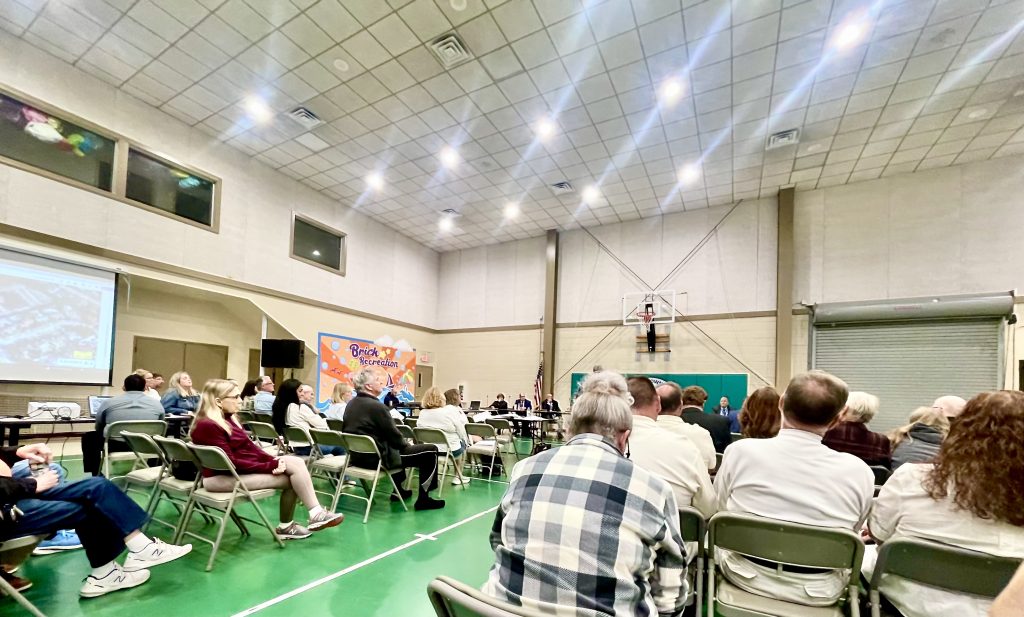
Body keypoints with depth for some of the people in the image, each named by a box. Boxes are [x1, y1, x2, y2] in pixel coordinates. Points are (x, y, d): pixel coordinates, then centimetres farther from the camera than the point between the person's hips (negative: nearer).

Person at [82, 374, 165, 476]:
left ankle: (96, 475, 29)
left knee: (90, 437, 28)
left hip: (115, 446, 0)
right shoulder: (157, 404, 1)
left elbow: (98, 429, 16)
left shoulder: (108, 403, 1)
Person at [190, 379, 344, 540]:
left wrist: (273, 460, -9)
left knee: (295, 463, -10)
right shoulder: (208, 426, -21)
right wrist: (269, 466, -21)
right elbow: (230, 462, -23)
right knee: (289, 478, -16)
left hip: (242, 467, 9)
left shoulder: (227, 418, 9)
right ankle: (316, 515, -2)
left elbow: (249, 446, 7)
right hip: (222, 476, -9)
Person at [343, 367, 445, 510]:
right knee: (431, 450, -1)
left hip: (358, 456, 9)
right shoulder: (376, 406, -22)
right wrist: (407, 444, 5)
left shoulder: (350, 405, 5)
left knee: (400, 448, 35)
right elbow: (394, 437, -17)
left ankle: (398, 489, 40)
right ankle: (423, 498, 5)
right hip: (378, 458, -9)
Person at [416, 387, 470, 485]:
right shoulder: (451, 411, -18)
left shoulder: (422, 413, -6)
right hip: (449, 450, -5)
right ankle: (457, 477, 29)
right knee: (462, 443, 26)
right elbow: (462, 434, -8)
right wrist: (465, 441, 13)